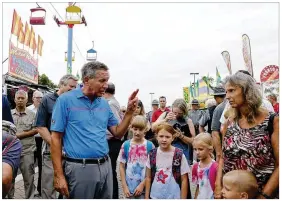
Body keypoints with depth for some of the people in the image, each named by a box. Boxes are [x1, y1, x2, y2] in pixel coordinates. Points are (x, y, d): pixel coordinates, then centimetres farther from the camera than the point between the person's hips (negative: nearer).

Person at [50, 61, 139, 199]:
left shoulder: (104, 103, 6)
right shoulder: (66, 100, -8)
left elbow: (118, 133, 10)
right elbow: (56, 138, -8)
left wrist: (130, 111, -4)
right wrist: (59, 175, -11)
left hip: (105, 166, 5)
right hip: (80, 168, -5)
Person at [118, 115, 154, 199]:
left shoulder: (150, 146, -6)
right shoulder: (126, 145, -3)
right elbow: (122, 167, 2)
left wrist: (142, 185, -9)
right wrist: (124, 186, -3)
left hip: (144, 187, -1)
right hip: (130, 187, 1)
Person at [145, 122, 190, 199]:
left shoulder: (179, 155, -10)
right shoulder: (152, 154, -2)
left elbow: (184, 180, -4)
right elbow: (148, 178, 6)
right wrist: (146, 197, 5)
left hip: (174, 197, -2)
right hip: (154, 196, 3)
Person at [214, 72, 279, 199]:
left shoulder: (272, 121, -11)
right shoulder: (229, 123, 0)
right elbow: (223, 157, 6)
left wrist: (264, 195, -17)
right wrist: (218, 185, -6)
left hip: (263, 193, -3)